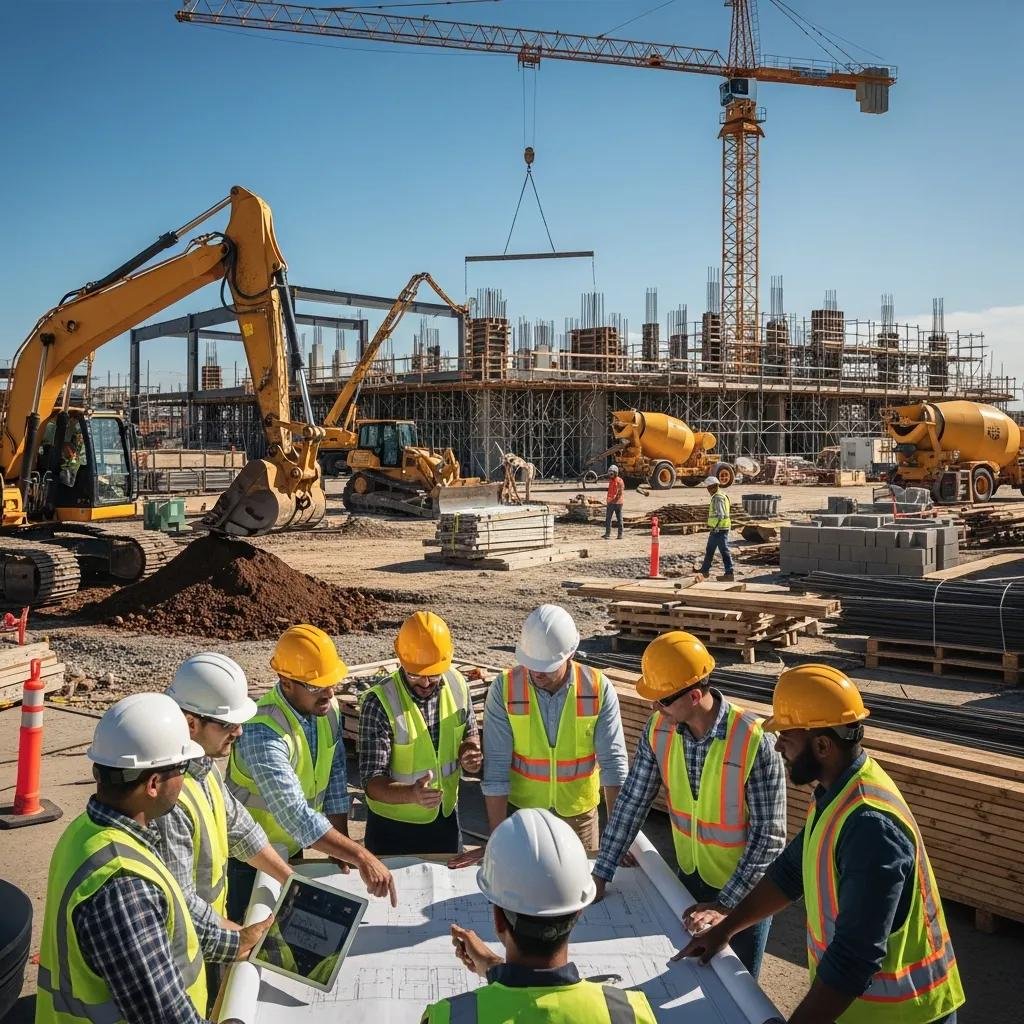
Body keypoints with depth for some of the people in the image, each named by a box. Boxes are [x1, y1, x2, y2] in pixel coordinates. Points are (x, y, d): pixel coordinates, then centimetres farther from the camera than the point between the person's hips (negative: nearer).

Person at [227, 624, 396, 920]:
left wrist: (342, 845, -7)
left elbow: (335, 774, 0)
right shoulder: (262, 733, -34)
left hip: (292, 849, 7)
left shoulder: (328, 708, -10)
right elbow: (295, 815, -41)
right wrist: (361, 857, -44)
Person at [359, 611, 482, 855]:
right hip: (393, 826, -4)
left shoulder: (457, 684, -10)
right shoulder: (379, 702, -25)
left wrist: (470, 753, -15)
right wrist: (411, 794, -43)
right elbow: (372, 782, -24)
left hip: (446, 817, 5)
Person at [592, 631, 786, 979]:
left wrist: (726, 904, -24)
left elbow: (770, 835, -24)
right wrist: (600, 875, -9)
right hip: (689, 877, 5)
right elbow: (632, 800, -7)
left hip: (743, 886, -4)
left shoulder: (754, 741, -30)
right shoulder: (659, 728, -14)